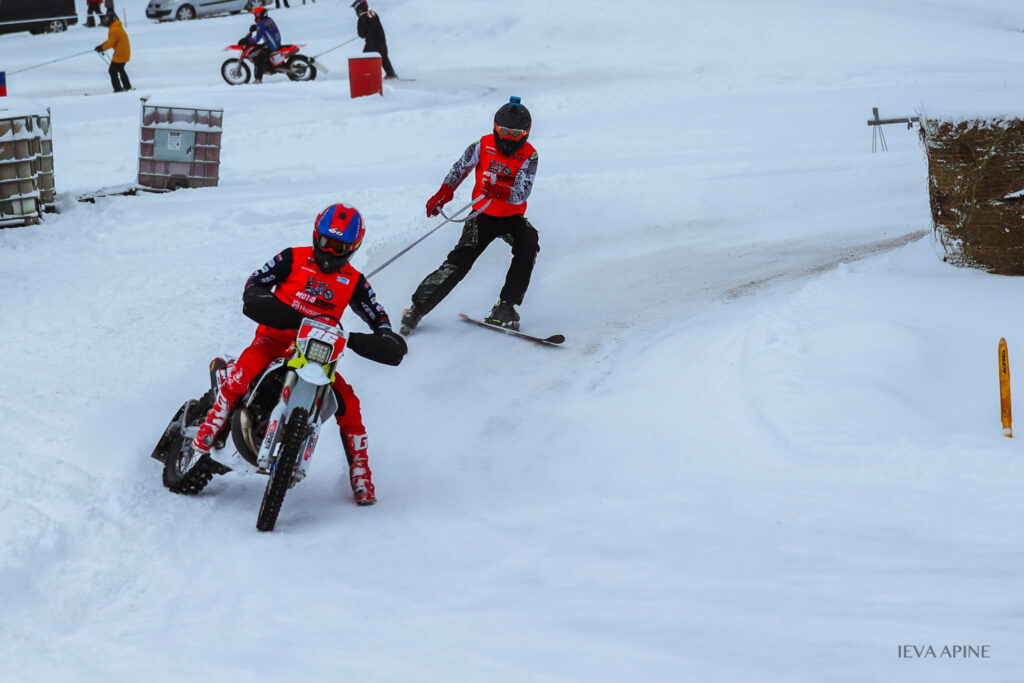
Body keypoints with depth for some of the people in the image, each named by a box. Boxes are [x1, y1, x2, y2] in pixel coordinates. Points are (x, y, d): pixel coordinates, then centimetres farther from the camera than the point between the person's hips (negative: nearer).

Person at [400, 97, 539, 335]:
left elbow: (521, 194, -21)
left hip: (512, 217, 0)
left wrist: (500, 191, -40)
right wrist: (443, 193, -2)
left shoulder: (529, 156, -10)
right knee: (460, 261, -17)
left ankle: (505, 307, -23)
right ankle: (418, 308, -8)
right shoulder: (483, 146, -7)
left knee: (528, 246, -30)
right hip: (483, 215, 0)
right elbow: (460, 169, 10)